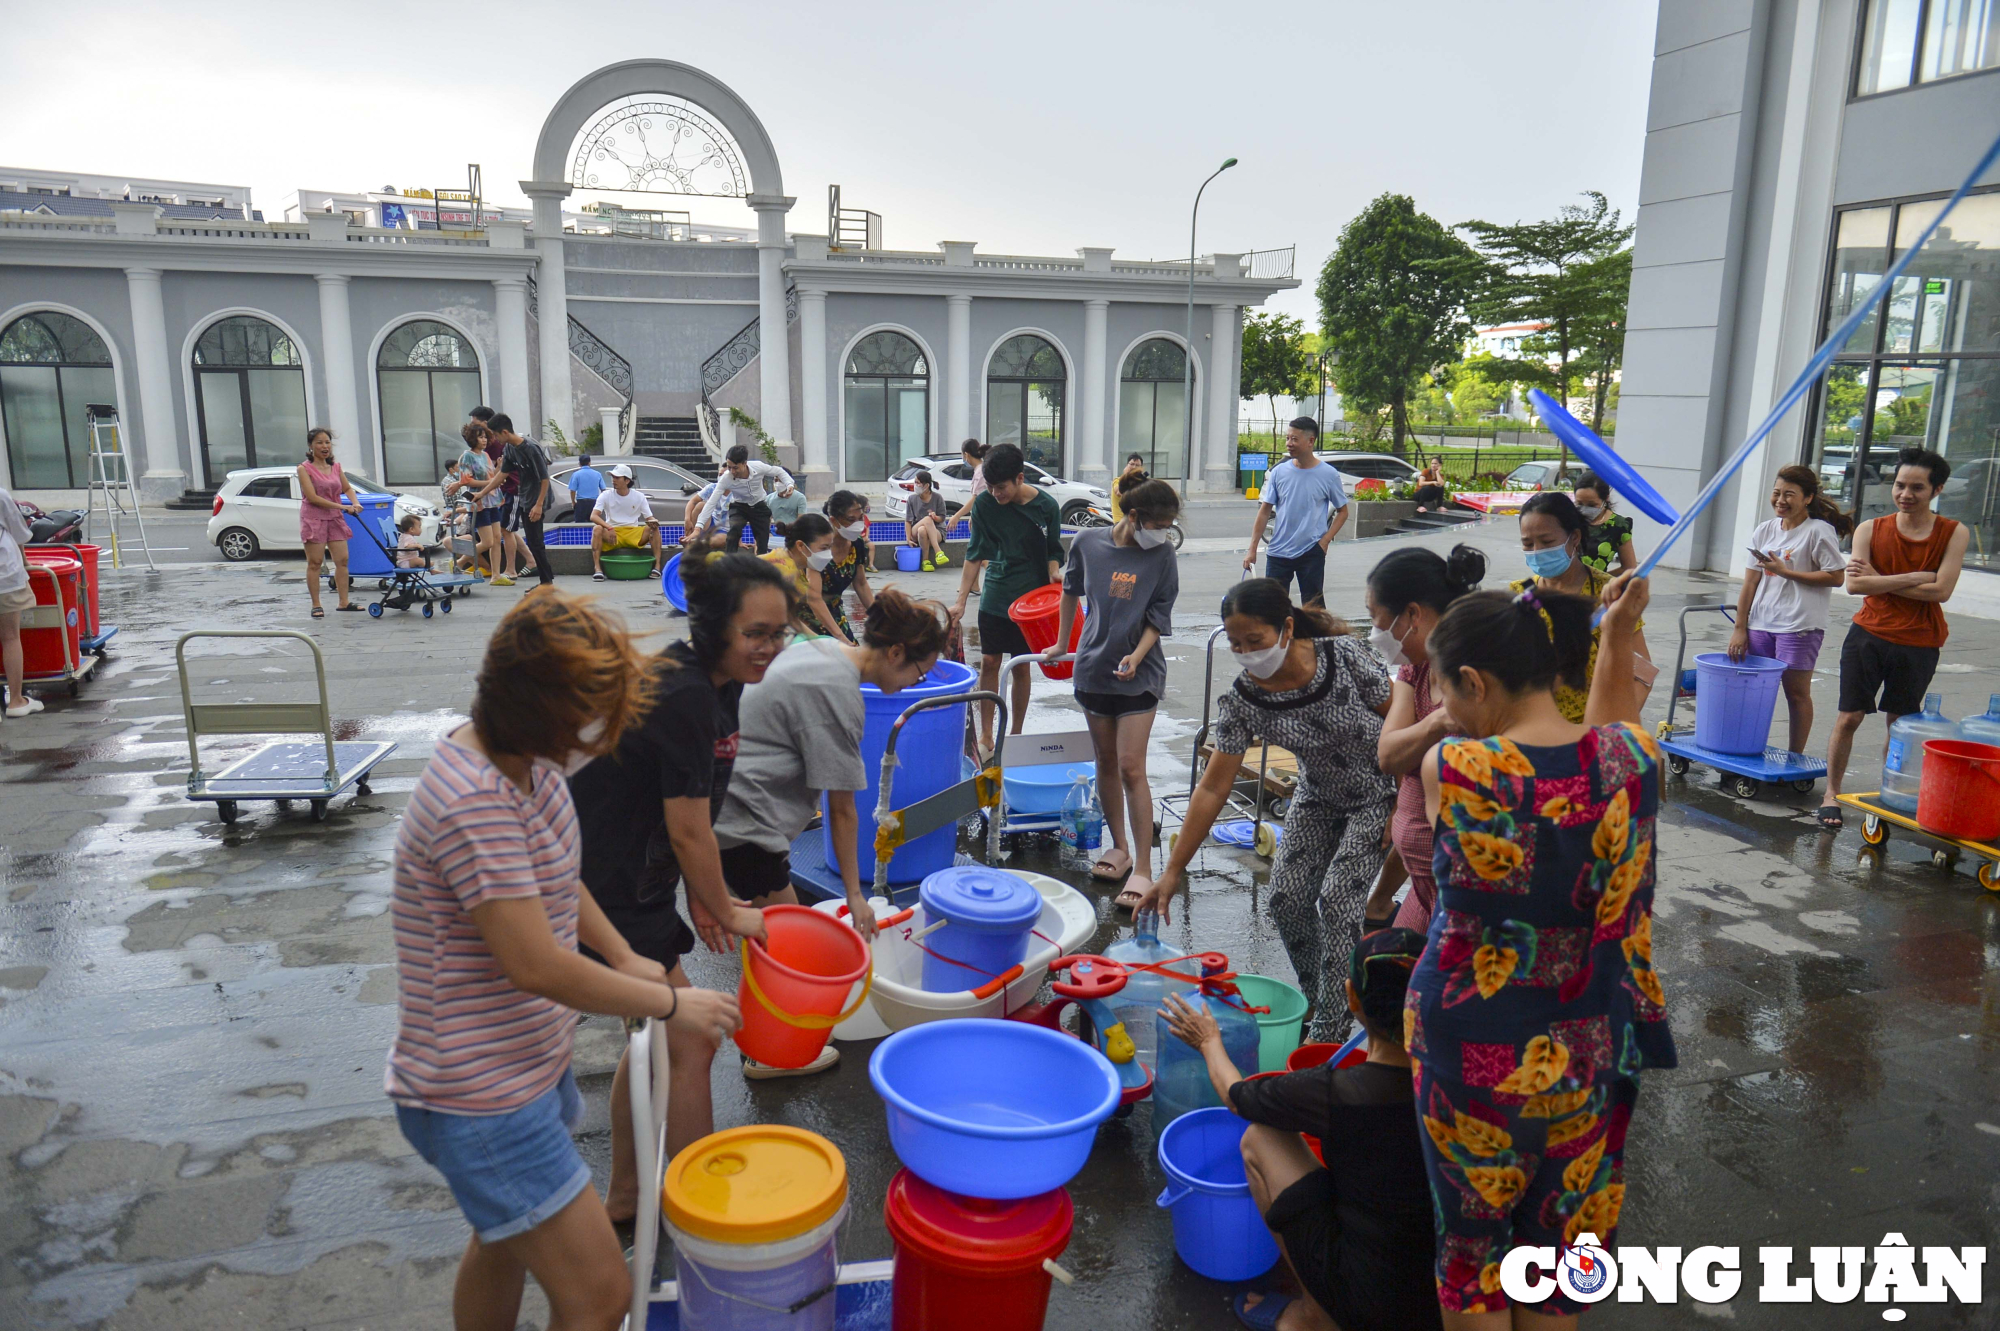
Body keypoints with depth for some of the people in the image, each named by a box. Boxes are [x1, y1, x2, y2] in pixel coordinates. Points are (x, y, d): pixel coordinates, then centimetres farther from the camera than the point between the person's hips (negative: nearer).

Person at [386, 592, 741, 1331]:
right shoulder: (475, 802, -29)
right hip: (481, 1102, -10)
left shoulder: (529, 762, 0)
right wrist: (670, 1004, -17)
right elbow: (538, 966, -28)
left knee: (503, 1246, 28)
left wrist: (623, 957, 6)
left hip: (526, 1067, 10)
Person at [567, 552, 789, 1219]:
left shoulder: (716, 682, 3)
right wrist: (727, 912, -6)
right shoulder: (683, 697, -27)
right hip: (606, 891, -10)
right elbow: (689, 833, -20)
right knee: (690, 1045, -1)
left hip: (635, 881, 10)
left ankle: (624, 1198, 37)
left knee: (657, 1035, 20)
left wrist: (701, 897, 10)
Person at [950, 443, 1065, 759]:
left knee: (1021, 668, 5)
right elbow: (975, 555, -2)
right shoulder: (984, 503, -6)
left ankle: (1015, 736, 17)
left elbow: (1053, 552, 4)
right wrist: (962, 600, -6)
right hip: (994, 597, 1)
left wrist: (1054, 573, -18)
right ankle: (986, 736, 12)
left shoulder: (1047, 507, -8)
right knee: (989, 663, 2)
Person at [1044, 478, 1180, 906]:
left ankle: (1143, 867, -1)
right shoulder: (1088, 542, -2)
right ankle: (1119, 848, 26)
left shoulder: (1163, 557, -6)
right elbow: (1071, 591, 15)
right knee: (1106, 763, 12)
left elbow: (1159, 618, -3)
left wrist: (1135, 656, -19)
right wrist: (1062, 643, 22)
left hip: (1139, 674, -3)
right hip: (1093, 666, 3)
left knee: (1131, 768, -8)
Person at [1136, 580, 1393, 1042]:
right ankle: (1319, 1000, 19)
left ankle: (1328, 1032, -1)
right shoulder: (1242, 701, -20)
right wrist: (1172, 871, -20)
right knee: (1287, 896, -5)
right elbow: (1212, 788, -18)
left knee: (1337, 897, -14)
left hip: (1379, 796, -4)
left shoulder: (1345, 655, -29)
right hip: (1318, 799, 4)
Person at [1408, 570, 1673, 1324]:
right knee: (1560, 1233, 25)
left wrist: (1611, 641, 5)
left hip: (1471, 1049, -3)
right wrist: (1620, 642, 9)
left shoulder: (1448, 768, -24)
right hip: (1586, 1049, 4)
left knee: (1474, 1234, 20)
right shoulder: (1634, 758, -14)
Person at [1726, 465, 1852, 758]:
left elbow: (1836, 577, -12)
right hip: (1760, 624, 5)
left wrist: (1786, 571, -14)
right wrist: (1740, 628, 6)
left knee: (1796, 692, 1)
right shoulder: (1765, 530, 10)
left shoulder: (1819, 531, -6)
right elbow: (1750, 583, 8)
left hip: (1800, 626, -5)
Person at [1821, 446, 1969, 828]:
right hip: (1869, 634, 0)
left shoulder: (1954, 533, -3)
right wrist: (1913, 578, -17)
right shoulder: (1871, 529, 0)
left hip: (1919, 644, 0)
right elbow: (1854, 584, -12)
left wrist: (1881, 581, -11)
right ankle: (1831, 794, 12)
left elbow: (1941, 590, -14)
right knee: (1849, 717, 1)